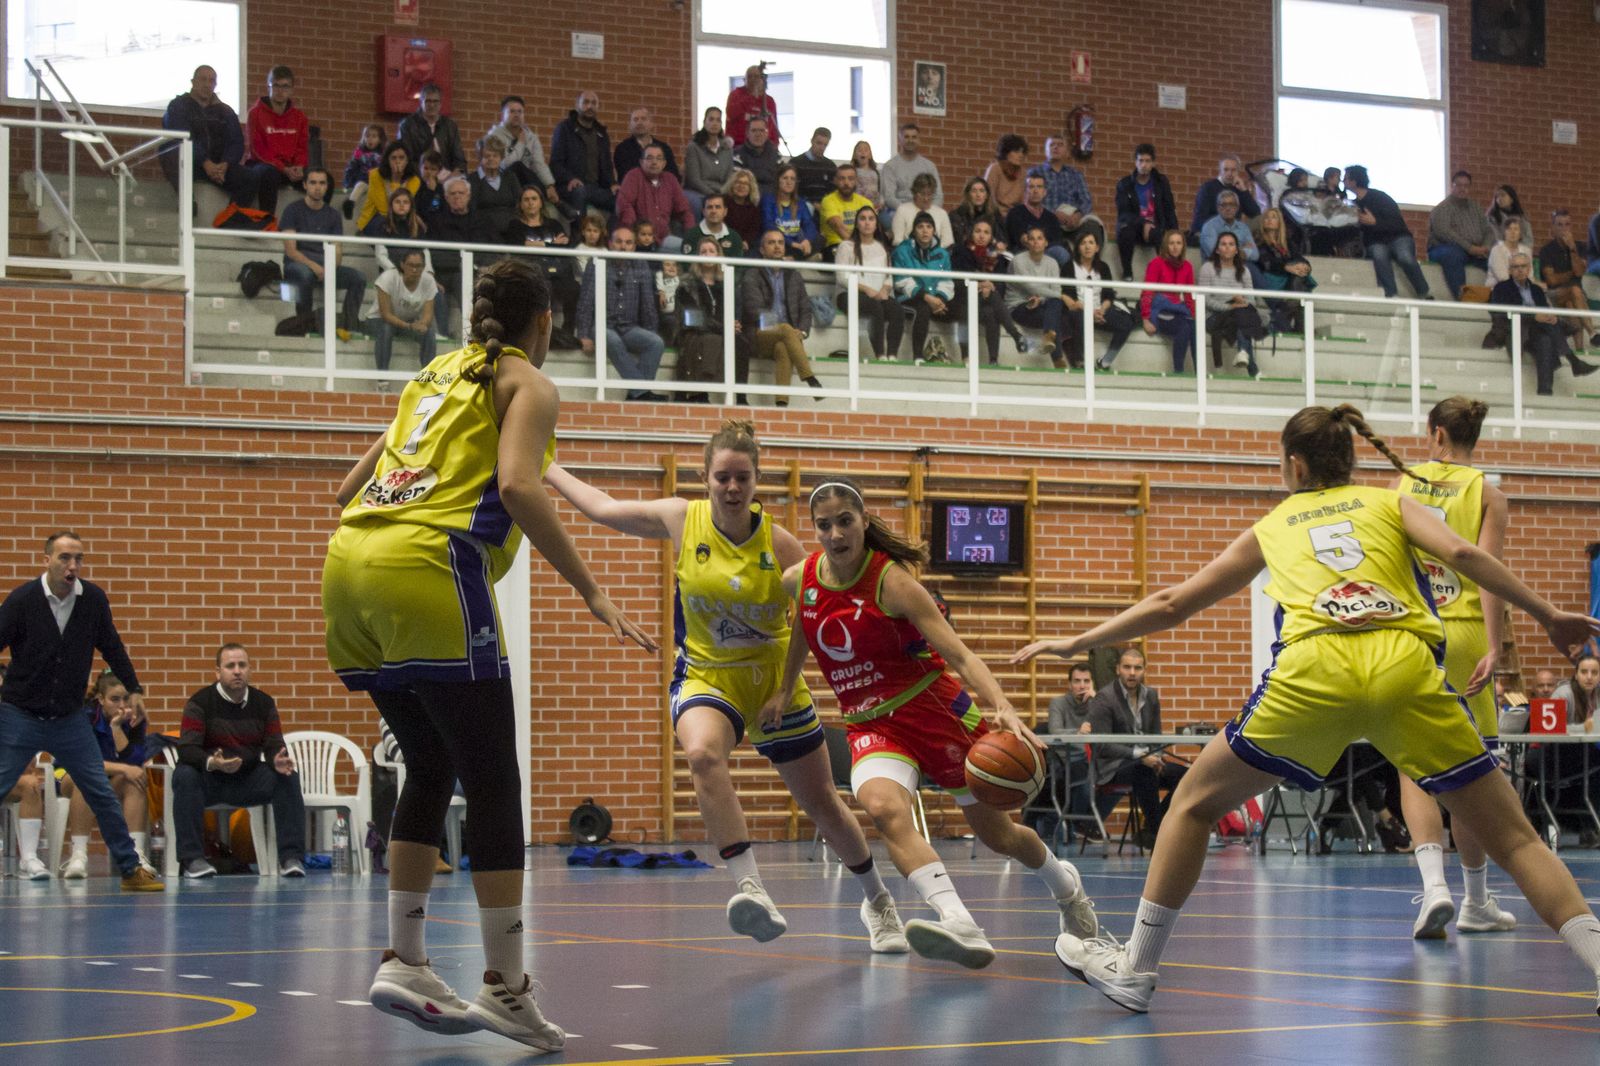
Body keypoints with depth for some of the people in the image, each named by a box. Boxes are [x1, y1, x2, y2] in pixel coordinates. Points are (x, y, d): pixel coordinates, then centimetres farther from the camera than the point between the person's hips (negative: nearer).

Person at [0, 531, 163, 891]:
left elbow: (111, 646, 11)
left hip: (70, 720, 3)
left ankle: (131, 869, 9)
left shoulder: (93, 599, -3)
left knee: (102, 794, 2)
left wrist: (133, 689, 16)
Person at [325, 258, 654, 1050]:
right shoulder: (528, 383, 8)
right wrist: (591, 592, -11)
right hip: (428, 574, -7)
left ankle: (403, 961, 12)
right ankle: (503, 986, -5)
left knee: (430, 770, 17)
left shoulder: (434, 375, 27)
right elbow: (517, 487, -11)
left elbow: (351, 488, 26)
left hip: (351, 564, 7)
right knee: (492, 782, -2)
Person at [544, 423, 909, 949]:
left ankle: (877, 902, 36)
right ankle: (750, 888, -40)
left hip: (774, 683, 0)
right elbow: (602, 508, 6)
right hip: (706, 677, 0)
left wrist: (791, 677, -17)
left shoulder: (779, 542, -12)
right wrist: (544, 465, 11)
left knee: (824, 806, 10)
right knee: (702, 753, -36)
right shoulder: (680, 519, -8)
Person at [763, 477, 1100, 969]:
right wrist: (785, 690, 19)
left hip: (937, 710, -3)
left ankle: (1065, 884, 44)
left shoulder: (892, 581, -19)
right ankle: (961, 928, -43)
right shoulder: (798, 581, -4)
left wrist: (1003, 708, -39)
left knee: (997, 834, 10)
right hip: (871, 725, 3)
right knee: (884, 806, -31)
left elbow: (957, 653, -25)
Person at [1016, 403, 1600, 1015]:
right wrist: (1548, 615, 11)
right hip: (1407, 665, 0)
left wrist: (1077, 644, 43)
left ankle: (1136, 969, 20)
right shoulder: (1390, 503, 27)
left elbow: (1171, 605, 33)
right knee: (1513, 839, 6)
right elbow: (1460, 555, 6)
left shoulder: (1270, 527, 29)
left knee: (1195, 803, 20)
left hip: (1313, 671, 0)